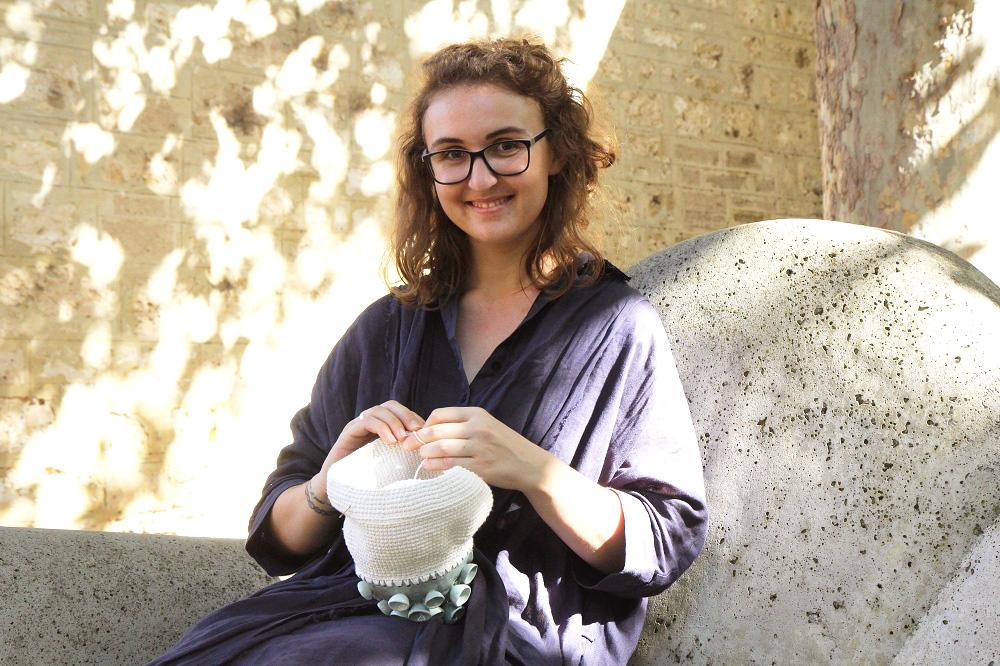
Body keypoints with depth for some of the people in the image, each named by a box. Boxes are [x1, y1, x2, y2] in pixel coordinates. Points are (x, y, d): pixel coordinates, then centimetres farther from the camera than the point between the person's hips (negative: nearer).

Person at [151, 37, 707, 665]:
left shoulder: (619, 326, 3)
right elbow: (279, 539, 12)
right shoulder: (386, 328, 12)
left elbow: (667, 544, -4)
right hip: (348, 604, 4)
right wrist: (328, 487, -11)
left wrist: (532, 471, -20)